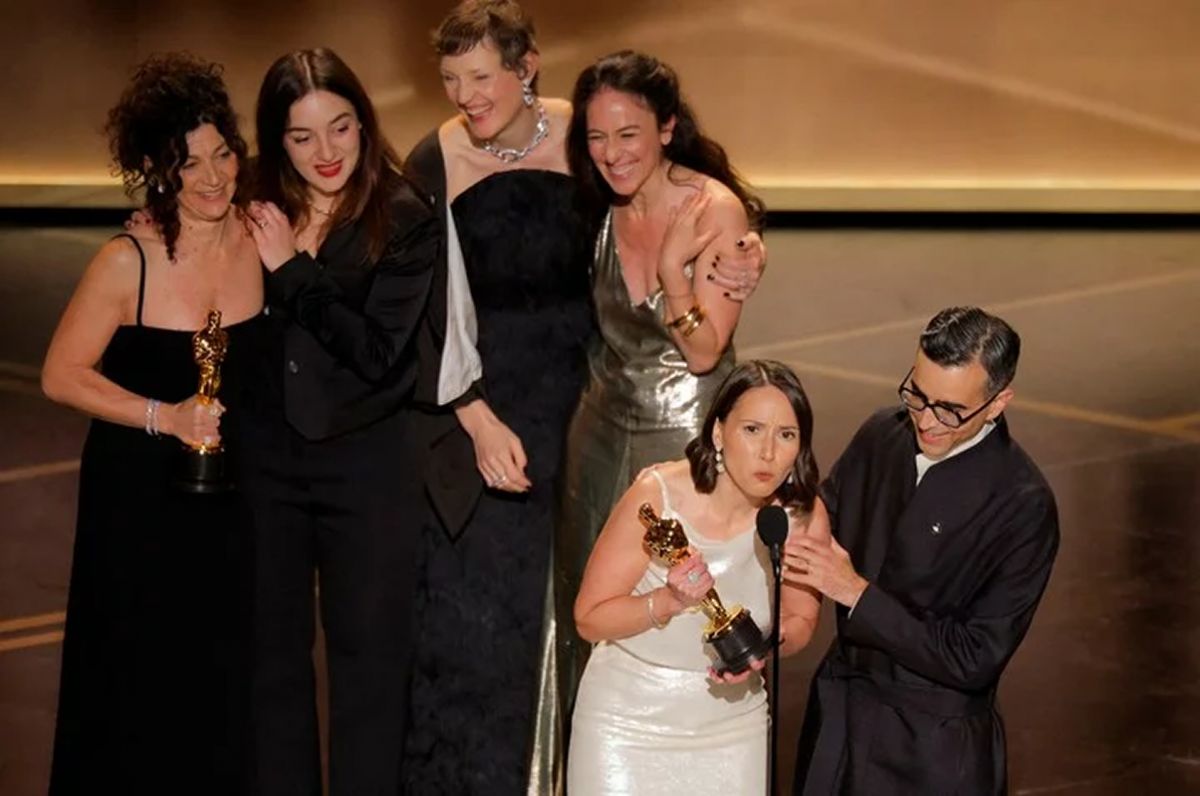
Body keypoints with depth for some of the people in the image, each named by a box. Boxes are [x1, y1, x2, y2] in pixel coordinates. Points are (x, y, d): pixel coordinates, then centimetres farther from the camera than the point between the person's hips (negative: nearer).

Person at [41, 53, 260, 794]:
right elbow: (62, 375, -10)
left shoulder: (260, 242, -7)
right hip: (138, 495, -3)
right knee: (139, 684, 7)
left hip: (229, 489, 3)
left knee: (225, 679, 12)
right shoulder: (127, 263, -16)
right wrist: (163, 416, -19)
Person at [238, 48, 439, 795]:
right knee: (272, 652, 14)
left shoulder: (406, 220, -10)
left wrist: (292, 271, -17)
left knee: (368, 660, 8)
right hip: (266, 459, 4)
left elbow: (377, 350, -18)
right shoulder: (259, 215, 2)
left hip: (367, 463, -4)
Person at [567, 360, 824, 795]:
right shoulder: (657, 495, -21)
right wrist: (669, 601, -32)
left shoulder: (803, 518, -14)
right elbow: (589, 619, -15)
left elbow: (800, 619, 3)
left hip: (731, 723, 2)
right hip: (629, 722, -2)